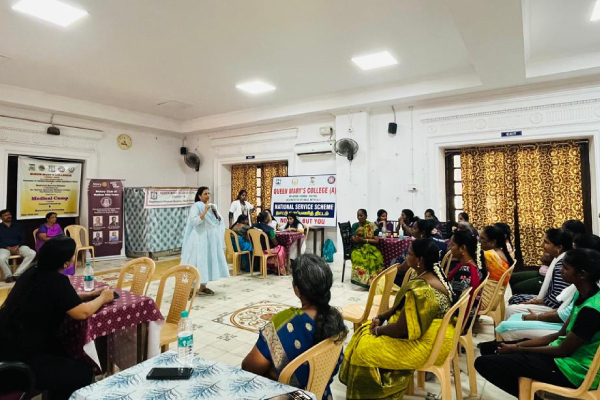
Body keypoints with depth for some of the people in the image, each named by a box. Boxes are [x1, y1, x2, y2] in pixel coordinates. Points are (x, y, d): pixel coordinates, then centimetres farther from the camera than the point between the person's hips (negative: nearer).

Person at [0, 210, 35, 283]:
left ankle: (17, 274, -26)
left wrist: (18, 246, -8)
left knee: (32, 253, -28)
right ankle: (8, 276, -12)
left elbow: (22, 238, 12)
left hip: (18, 247, 2)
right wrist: (8, 247, -15)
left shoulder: (17, 226, 16)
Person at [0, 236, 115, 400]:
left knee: (69, 356, 24)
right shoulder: (56, 280, -22)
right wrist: (102, 298, -5)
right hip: (18, 361, -9)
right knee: (84, 371, 2)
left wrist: (89, 294, 11)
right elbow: (82, 313, -23)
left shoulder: (34, 273, 3)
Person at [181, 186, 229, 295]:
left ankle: (203, 286, 15)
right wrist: (205, 212, -25)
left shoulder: (212, 206, 12)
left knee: (208, 260, 7)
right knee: (199, 261, -8)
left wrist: (215, 211, -5)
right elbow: (194, 221, -21)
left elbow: (219, 220, 11)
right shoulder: (196, 206, -9)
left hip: (211, 238, 7)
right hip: (200, 238, -7)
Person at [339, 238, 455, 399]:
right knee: (366, 331, 13)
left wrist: (377, 330, -8)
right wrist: (381, 318, 3)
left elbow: (401, 329, -26)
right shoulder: (435, 275, 1)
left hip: (426, 344, -10)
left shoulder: (420, 290, -31)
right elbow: (403, 306, 11)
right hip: (430, 333, 10)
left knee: (364, 349, -1)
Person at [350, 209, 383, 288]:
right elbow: (353, 240, 1)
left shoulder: (372, 225, 2)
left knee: (376, 257, -35)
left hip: (370, 247, -1)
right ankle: (362, 278, -29)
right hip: (358, 248, 1)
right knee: (357, 257, -35)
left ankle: (373, 278, -25)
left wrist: (364, 240, -13)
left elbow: (377, 240, -4)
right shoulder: (355, 225, 7)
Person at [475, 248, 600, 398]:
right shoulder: (583, 296, 4)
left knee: (484, 362, -16)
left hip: (572, 370, -9)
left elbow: (563, 351, -17)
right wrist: (517, 345, 2)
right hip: (567, 354, 9)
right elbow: (560, 335, 8)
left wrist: (517, 349, -8)